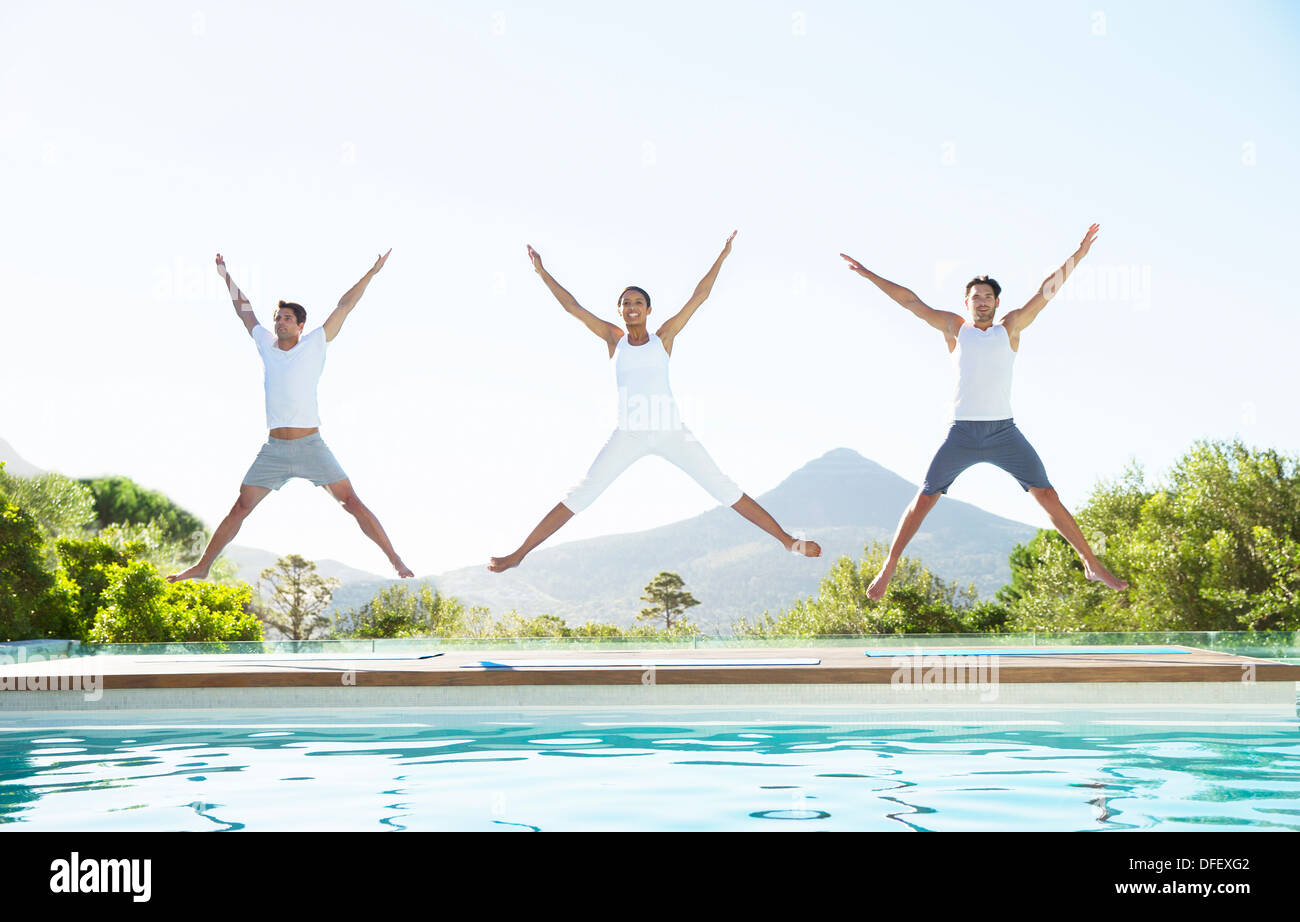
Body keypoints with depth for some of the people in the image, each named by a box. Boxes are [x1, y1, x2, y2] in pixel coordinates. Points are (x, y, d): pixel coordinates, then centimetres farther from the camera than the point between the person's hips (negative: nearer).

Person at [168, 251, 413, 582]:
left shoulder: (314, 344, 3)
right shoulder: (266, 343, 11)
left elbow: (344, 306, 3)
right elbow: (244, 310, 25)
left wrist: (371, 273, 2)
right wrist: (226, 277, 31)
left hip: (311, 446, -3)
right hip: (273, 449, 3)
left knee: (351, 502, -8)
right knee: (239, 508, 2)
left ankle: (394, 559, -7)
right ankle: (202, 567, 10)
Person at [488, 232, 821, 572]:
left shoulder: (664, 336, 7)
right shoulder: (613, 338, 9)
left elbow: (698, 297, 7)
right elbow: (572, 306, 11)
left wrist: (722, 257, 6)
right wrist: (542, 272, 11)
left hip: (672, 432, 0)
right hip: (628, 435, 0)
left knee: (724, 488, -1)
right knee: (580, 495, -3)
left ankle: (786, 540, 1)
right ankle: (519, 553, -2)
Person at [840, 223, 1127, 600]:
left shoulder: (1011, 326, 8)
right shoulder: (954, 327, 8)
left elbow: (1047, 291, 5)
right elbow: (911, 301, 7)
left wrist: (1077, 255, -2)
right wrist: (869, 275, 6)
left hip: (1004, 433, 0)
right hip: (961, 434, 0)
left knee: (1047, 495, -5)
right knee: (924, 498, -2)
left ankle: (1091, 563, 2)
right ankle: (888, 569, 7)